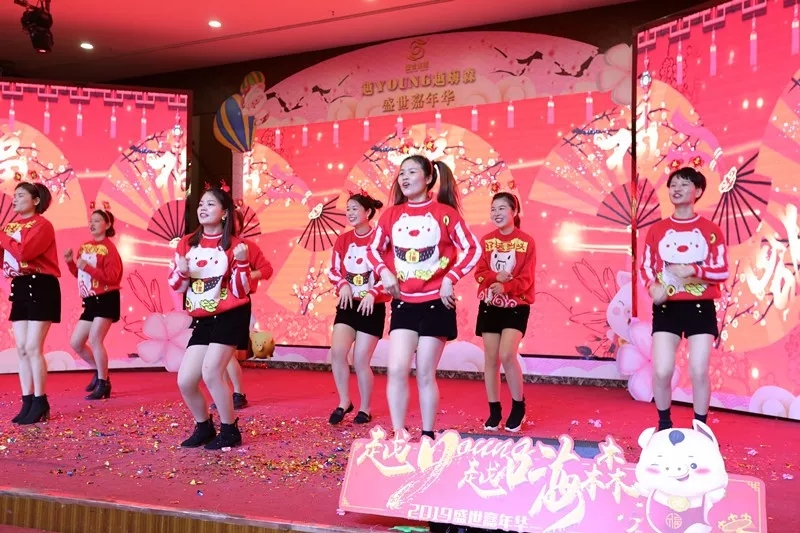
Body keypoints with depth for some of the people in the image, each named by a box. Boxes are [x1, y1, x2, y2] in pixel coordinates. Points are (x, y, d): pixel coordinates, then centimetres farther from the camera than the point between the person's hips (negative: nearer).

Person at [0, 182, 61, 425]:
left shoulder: (42, 225, -7)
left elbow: (23, 252, -22)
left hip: (41, 288, -8)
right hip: (20, 288, 8)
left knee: (33, 347, -9)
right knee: (21, 348, 6)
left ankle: (40, 403, 0)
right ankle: (27, 403, 11)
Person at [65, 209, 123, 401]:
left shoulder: (108, 248, -10)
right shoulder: (84, 247, 13)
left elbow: (112, 276, -21)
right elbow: (81, 275, 20)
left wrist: (87, 267, -25)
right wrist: (70, 262, 3)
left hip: (106, 300, -8)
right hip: (91, 301, 9)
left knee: (94, 339, -14)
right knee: (75, 343, 9)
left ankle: (103, 384, -3)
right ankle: (99, 371, 28)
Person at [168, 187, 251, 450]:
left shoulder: (233, 245, -7)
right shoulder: (187, 243, 5)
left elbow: (240, 291, -10)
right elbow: (176, 287, 8)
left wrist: (242, 262, -24)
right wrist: (181, 272, -12)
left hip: (230, 317, -5)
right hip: (202, 320, 5)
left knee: (211, 372, -16)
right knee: (185, 381, 0)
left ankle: (230, 430, 4)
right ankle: (204, 427, 25)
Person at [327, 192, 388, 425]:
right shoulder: (343, 240, 6)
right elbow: (333, 270, 10)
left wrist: (373, 293, -22)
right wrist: (342, 284, -10)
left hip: (372, 308, -4)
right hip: (347, 305, 4)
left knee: (361, 360, -2)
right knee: (337, 351, -13)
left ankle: (365, 409, 18)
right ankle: (344, 402, 7)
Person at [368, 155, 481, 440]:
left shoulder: (445, 212, -5)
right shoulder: (392, 214, 5)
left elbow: (473, 248, -5)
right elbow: (374, 249, 13)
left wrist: (450, 279, -13)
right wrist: (384, 272, -6)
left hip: (435, 303, -3)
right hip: (403, 303, 3)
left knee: (425, 373, 3)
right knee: (397, 369, -7)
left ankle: (428, 435, 16)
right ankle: (398, 433, 5)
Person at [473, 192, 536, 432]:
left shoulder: (526, 242, -4)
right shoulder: (486, 240, 5)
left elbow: (526, 279, -9)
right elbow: (479, 273, 1)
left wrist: (506, 287, -26)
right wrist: (496, 277, -19)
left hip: (516, 306, -3)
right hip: (489, 305, 3)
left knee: (507, 355, -16)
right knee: (491, 358, 4)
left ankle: (518, 406, 5)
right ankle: (494, 410, 16)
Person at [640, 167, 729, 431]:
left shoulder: (711, 230, 4)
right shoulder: (657, 229, 7)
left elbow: (722, 271, 0)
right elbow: (646, 267, 6)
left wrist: (693, 270, -18)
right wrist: (652, 286, -15)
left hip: (701, 307, -1)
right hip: (666, 307, 1)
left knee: (699, 372, -3)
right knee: (662, 371, -6)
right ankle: (664, 425, 14)